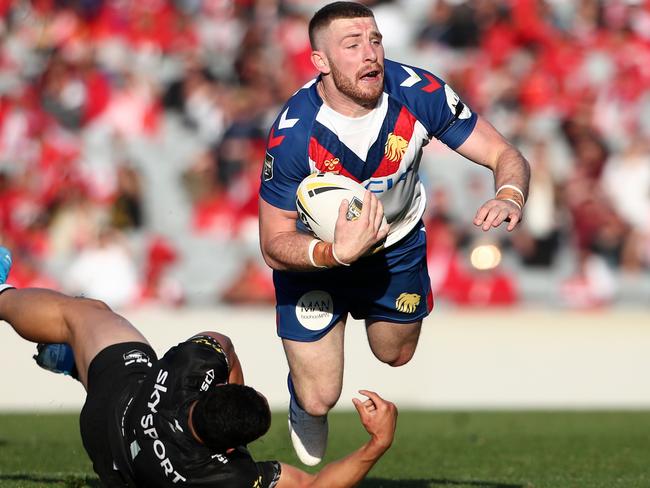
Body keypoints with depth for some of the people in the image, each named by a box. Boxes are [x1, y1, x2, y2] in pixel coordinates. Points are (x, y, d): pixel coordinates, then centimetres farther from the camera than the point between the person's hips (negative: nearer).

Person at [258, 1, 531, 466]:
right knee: (319, 400, -1)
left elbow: (506, 156, -21)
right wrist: (337, 252, -47)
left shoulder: (419, 92, -28)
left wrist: (509, 198, -45)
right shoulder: (293, 134, -34)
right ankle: (301, 400, 40)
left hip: (398, 245, 3)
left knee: (396, 358, 24)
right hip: (314, 253, -3)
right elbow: (274, 244, -27)